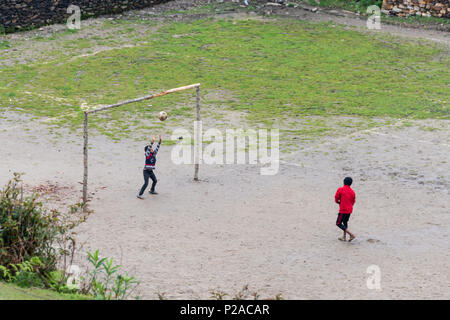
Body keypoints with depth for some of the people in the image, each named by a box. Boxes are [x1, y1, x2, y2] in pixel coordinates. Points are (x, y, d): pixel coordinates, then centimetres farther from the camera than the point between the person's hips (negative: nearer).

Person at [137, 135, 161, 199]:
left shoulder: (154, 154, 1)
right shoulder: (147, 154, -15)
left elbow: (157, 147, -2)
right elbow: (149, 148, -29)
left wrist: (160, 140, -14)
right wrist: (152, 141, -39)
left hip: (151, 171, 8)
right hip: (146, 171, -8)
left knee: (155, 181, 24)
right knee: (146, 183, -16)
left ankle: (152, 190, 47)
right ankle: (140, 194, -14)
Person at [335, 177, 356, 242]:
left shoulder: (340, 189, -10)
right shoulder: (352, 192, 3)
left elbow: (336, 199, -5)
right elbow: (353, 202, 11)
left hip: (343, 210, -6)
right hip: (349, 210, 6)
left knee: (338, 223, -1)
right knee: (345, 222, 23)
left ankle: (351, 234, -11)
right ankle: (344, 237, 25)